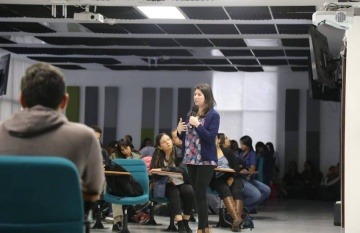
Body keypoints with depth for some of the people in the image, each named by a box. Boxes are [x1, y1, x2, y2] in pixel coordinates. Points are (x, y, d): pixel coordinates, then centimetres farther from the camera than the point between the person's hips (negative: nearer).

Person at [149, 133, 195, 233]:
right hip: (164, 185, -1)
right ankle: (180, 225, -41)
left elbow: (182, 170, -25)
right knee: (174, 192, -34)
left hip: (180, 183, 1)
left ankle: (185, 223, -17)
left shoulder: (180, 153, -9)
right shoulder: (157, 155, -7)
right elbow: (155, 175, -12)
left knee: (189, 191, -31)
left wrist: (163, 170, -32)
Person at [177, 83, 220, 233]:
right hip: (191, 160, 7)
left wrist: (198, 125, -21)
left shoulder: (213, 115, -7)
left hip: (205, 160, -7)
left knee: (200, 194, -8)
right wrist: (179, 131, -2)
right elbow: (185, 137, 18)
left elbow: (211, 137, -16)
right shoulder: (191, 114, 13)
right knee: (197, 194, 10)